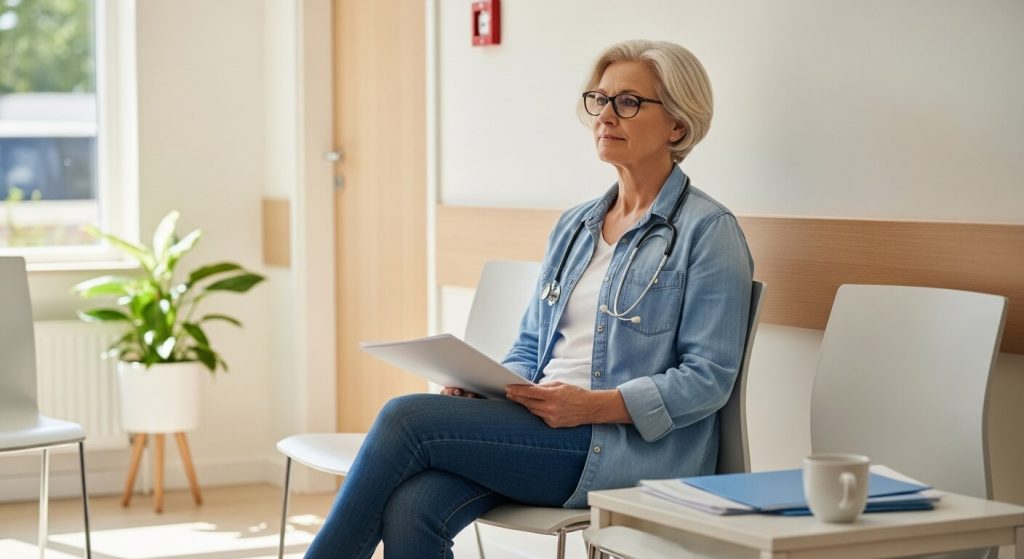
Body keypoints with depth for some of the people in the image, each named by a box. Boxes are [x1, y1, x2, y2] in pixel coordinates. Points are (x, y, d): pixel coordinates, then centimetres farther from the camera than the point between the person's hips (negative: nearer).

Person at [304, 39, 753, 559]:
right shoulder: (574, 225, 20)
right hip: (539, 423, 6)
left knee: (406, 418, -21)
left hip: (630, 447, -6)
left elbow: (708, 377, -10)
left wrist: (594, 404, -21)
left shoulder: (708, 232, -2)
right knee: (411, 507, -26)